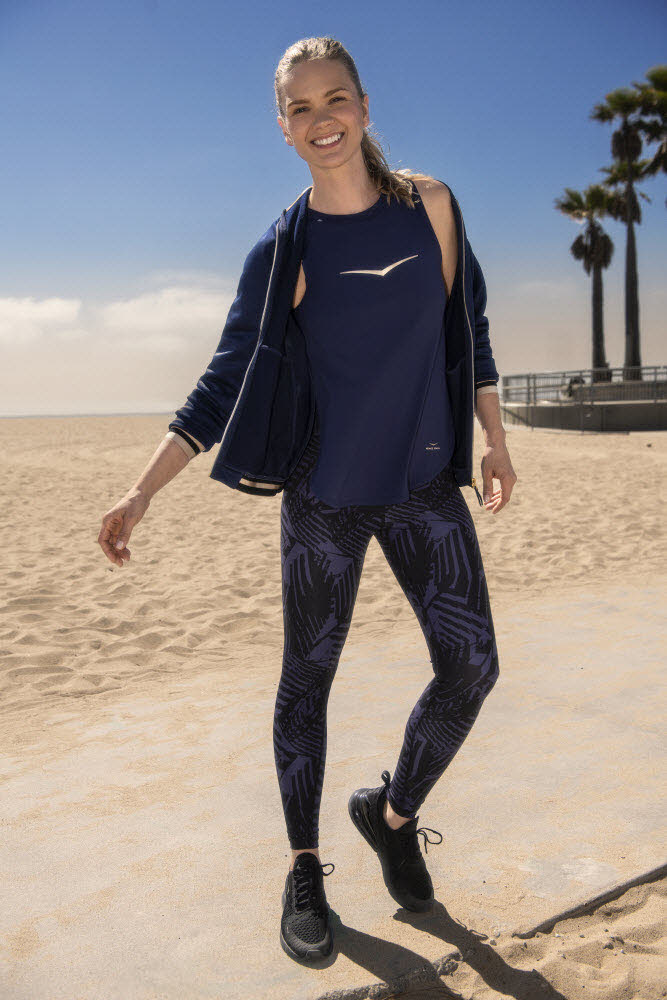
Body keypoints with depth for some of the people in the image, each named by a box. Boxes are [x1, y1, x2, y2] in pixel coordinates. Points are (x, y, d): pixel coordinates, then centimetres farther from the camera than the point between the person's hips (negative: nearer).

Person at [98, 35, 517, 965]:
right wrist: (142, 491, -12)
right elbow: (226, 381, -4)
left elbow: (468, 324, 11)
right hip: (323, 495, -2)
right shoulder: (282, 250, -5)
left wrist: (493, 436, 8)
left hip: (426, 484, 2)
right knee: (308, 677, 7)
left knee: (471, 667, -3)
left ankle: (393, 813, 25)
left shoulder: (430, 202, 1)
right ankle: (305, 868, 27)